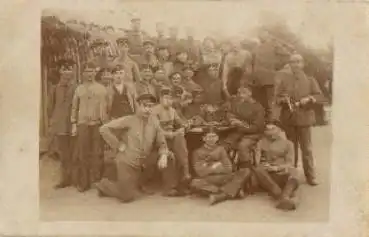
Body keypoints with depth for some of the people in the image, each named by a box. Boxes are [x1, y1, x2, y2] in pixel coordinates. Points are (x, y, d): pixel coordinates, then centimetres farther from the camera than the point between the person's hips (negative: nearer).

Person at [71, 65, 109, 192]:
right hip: (82, 125, 1)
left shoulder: (101, 89, 6)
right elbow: (74, 108, 9)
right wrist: (74, 124, 2)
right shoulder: (79, 89, 9)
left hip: (97, 125, -1)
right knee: (82, 154, 2)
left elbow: (105, 108, 4)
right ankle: (83, 182, 9)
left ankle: (96, 180, 12)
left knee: (97, 154, 2)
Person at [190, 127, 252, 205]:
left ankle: (219, 196, -33)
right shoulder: (198, 152, 4)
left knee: (246, 171, -16)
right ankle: (234, 191, -33)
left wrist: (208, 168, -6)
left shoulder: (221, 149, 12)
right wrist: (215, 166, -4)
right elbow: (200, 173, -8)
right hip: (208, 182, -3)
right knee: (194, 183, -37)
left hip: (225, 179, 3)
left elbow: (229, 169, 0)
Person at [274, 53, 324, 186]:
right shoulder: (284, 80, 9)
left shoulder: (310, 80, 7)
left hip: (304, 118, -1)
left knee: (307, 149, -1)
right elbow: (277, 97, 7)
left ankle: (311, 176, 5)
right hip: (288, 118, 1)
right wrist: (283, 99, -15)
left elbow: (320, 96, 2)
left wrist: (309, 98, -17)